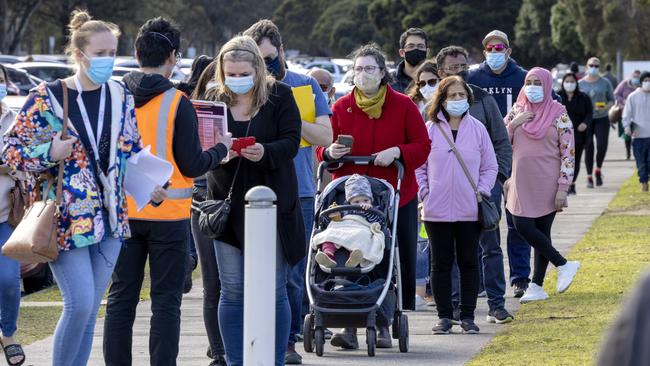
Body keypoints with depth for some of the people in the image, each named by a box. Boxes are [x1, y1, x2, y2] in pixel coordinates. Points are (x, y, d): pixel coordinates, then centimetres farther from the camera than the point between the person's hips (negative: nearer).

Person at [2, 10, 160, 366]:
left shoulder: (120, 96, 8)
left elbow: (132, 150, 17)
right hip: (65, 219, -5)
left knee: (89, 312, 7)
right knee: (80, 304, -14)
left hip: (109, 218, 5)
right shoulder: (46, 97, -8)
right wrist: (50, 154, -21)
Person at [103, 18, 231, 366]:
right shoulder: (178, 104, -11)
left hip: (122, 211, 4)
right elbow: (192, 166, -10)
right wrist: (221, 148, 7)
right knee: (165, 301, 3)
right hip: (168, 213, -4)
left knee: (121, 298, 10)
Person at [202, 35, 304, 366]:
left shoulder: (279, 96, -1)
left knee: (273, 290, 1)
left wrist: (265, 152, -27)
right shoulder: (214, 99, 6)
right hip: (228, 203, 2)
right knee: (232, 291, 4)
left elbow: (291, 142, -8)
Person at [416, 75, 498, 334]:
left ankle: (468, 316, 11)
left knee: (469, 262, 5)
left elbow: (490, 166, 11)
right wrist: (424, 194, -4)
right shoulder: (430, 129, 1)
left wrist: (481, 191, -1)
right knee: (441, 264, 3)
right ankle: (444, 316, 10)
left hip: (470, 211, 1)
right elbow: (417, 165, 6)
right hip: (437, 211, -1)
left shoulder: (477, 128, 5)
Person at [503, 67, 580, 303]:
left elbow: (568, 153, -6)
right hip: (522, 183, 4)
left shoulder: (558, 114, -4)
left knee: (542, 232, -4)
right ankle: (563, 265, 8)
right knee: (523, 227, -3)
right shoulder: (517, 111, 8)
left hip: (547, 184, -4)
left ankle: (537, 286, 2)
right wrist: (513, 123, -8)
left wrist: (563, 189, -12)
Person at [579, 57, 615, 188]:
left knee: (602, 145, -13)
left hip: (601, 119, 0)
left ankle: (598, 170, 14)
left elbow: (612, 100, 8)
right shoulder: (580, 83, 6)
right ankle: (589, 177, 6)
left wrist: (606, 107, -12)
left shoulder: (605, 83, 5)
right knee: (588, 148, -3)